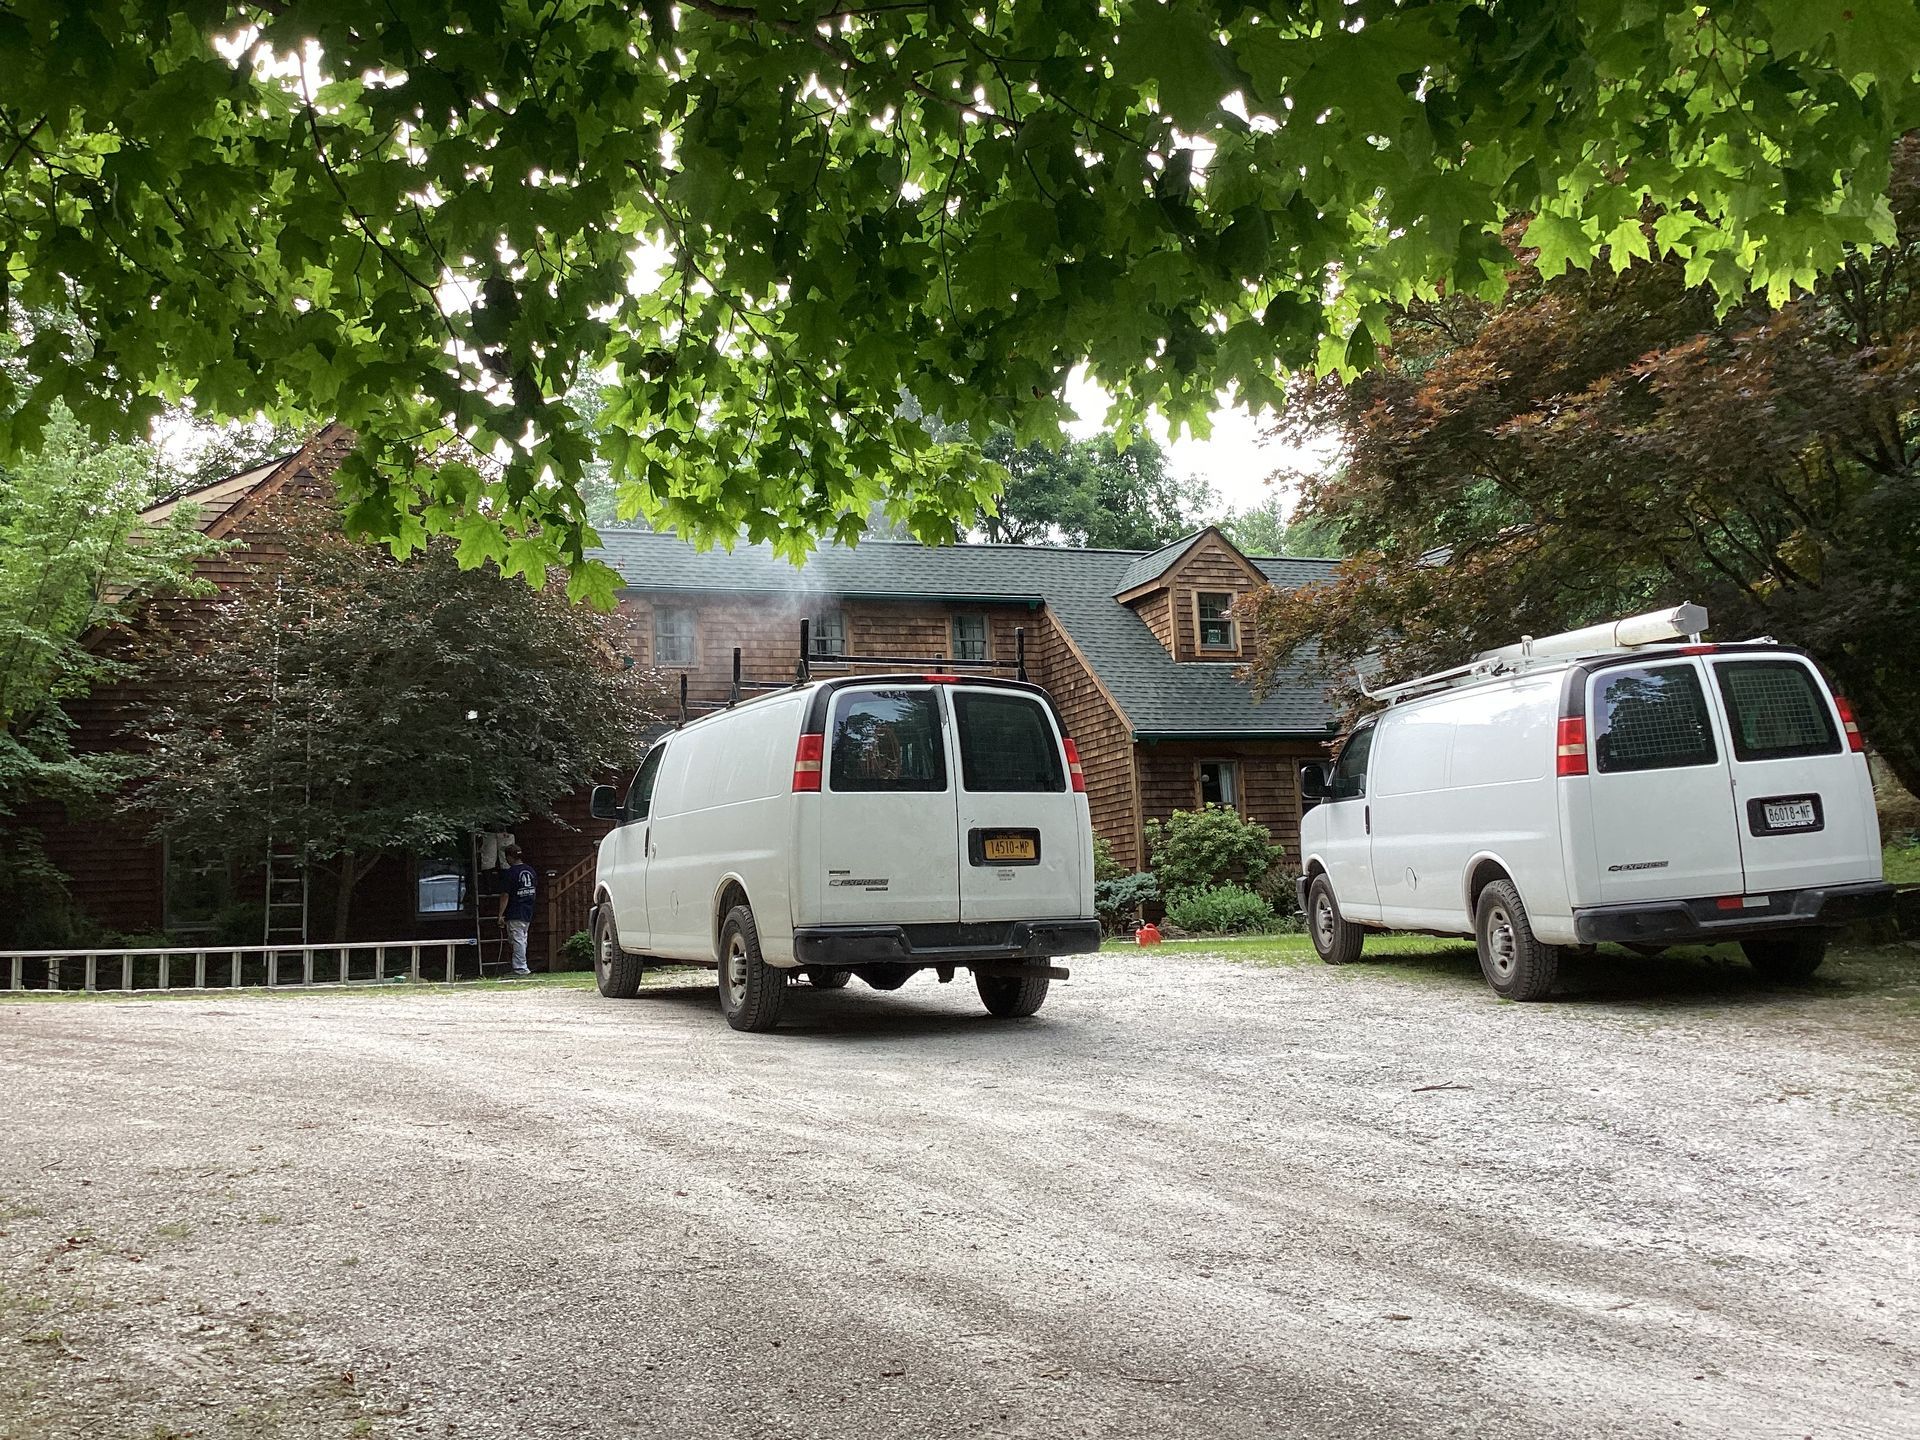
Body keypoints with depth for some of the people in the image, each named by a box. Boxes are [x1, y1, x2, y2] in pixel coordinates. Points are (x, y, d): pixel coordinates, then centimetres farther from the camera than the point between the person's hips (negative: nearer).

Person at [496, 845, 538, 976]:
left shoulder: (510, 873, -14)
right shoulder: (531, 870, 7)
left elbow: (505, 895, -15)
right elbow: (535, 888, 16)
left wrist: (501, 914, -12)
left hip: (515, 913, -7)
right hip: (528, 912, 7)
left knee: (518, 940, -3)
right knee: (522, 939, 13)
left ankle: (521, 968, -4)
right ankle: (518, 967, 16)